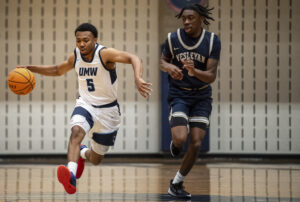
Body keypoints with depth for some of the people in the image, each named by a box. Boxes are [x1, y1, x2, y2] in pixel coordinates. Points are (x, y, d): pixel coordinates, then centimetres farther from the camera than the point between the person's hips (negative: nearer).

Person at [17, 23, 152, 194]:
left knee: (96, 160, 11)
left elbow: (133, 59, -36)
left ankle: (83, 153, 49)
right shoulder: (76, 57, -3)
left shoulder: (105, 54, -21)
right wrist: (31, 69, 7)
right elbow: (58, 70, 18)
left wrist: (138, 79, -55)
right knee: (77, 131, -34)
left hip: (108, 110, -2)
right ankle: (71, 176, -44)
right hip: (86, 105, 2)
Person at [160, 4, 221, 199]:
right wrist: (170, 67, -16)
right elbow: (163, 62, 9)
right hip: (179, 95, -1)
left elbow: (211, 76, -14)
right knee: (180, 140, -21)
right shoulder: (173, 38, -9)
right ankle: (175, 143, 19)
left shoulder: (213, 41, -10)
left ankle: (176, 184, 13)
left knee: (196, 144, -6)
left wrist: (194, 71, -34)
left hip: (202, 97, 1)